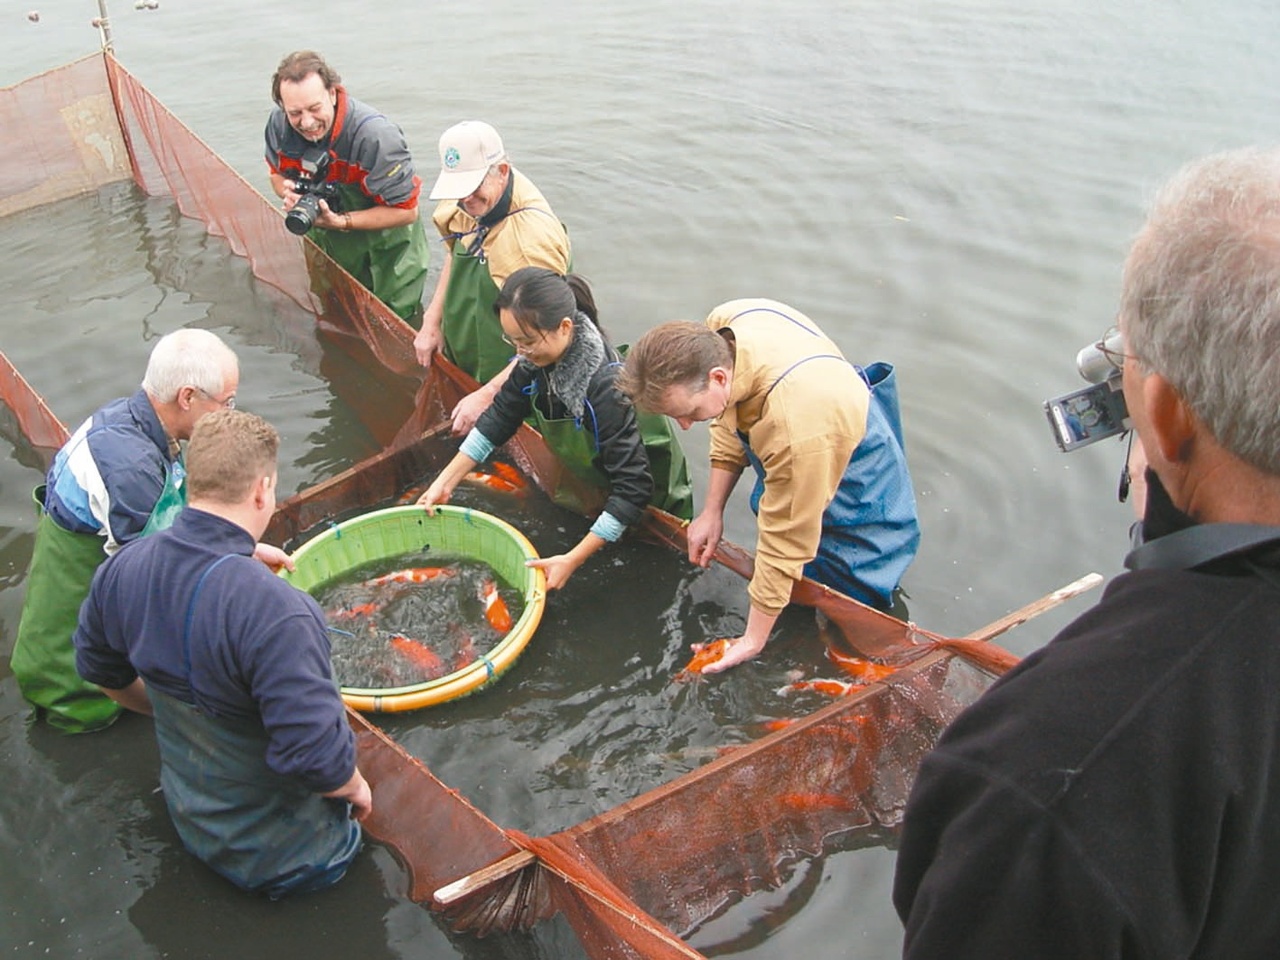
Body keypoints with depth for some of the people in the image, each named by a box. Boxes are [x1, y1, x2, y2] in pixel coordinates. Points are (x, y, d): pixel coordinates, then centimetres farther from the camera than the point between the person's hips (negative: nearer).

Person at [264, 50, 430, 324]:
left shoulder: (375, 136, -35)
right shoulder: (279, 124, -16)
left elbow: (406, 211, -28)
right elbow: (278, 174, 5)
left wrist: (340, 221, -36)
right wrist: (289, 193, -22)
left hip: (385, 253, -5)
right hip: (325, 245, 6)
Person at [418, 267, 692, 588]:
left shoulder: (606, 385, -40)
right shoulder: (536, 360, -19)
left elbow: (632, 488, -39)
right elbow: (500, 417, -3)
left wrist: (572, 560, -40)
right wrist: (445, 482, -7)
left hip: (653, 500, -6)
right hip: (589, 489, 6)